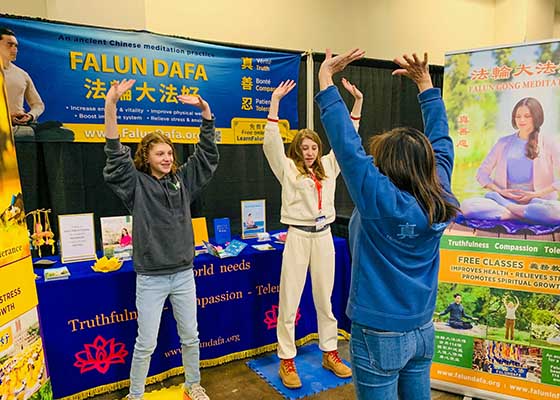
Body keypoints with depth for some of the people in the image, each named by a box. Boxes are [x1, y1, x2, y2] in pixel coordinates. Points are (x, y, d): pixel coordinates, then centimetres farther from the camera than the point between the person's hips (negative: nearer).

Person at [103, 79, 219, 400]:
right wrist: (111, 105, -31)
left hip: (184, 274, 3)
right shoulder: (136, 184, -5)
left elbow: (208, 153, 1)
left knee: (191, 337, 17)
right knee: (146, 344, 8)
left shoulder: (183, 179, 4)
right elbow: (115, 155, -18)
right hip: (150, 279, -3)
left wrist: (205, 110, -10)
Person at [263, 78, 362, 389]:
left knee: (325, 298, 14)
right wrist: (275, 103, -18)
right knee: (289, 300, 3)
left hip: (324, 236, 4)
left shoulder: (328, 167, 11)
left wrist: (358, 103, 8)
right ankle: (287, 361, 16)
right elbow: (271, 143, -12)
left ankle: (330, 354, 29)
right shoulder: (288, 168, 0)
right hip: (298, 236, -4)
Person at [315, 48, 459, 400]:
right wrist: (424, 82, 12)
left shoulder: (380, 200, -24)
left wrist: (325, 79, -19)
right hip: (423, 331, 6)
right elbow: (441, 141, 6)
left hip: (379, 335, -6)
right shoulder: (440, 203, -6)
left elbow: (347, 144, -26)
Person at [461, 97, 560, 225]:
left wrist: (536, 194, -11)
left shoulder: (548, 143, 7)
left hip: (537, 201, -1)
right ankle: (520, 213, -24)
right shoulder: (504, 143, 12)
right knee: (467, 205, -27)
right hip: (506, 199, 2)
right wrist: (500, 191, -5)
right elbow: (481, 173, 9)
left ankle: (507, 210, -21)